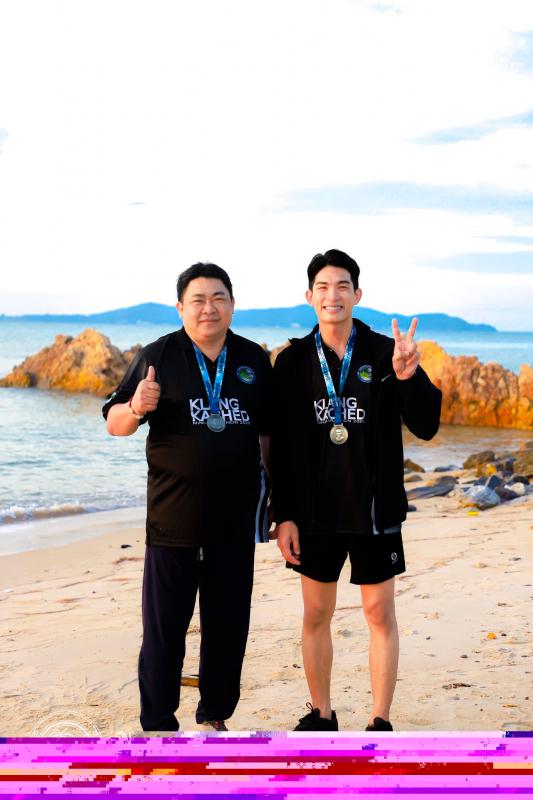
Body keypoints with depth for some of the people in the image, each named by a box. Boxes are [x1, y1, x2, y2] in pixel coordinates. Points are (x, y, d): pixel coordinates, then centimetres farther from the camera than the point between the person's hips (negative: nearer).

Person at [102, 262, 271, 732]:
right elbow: (114, 425, -1)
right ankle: (158, 725, 15)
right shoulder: (159, 356, -2)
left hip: (236, 517, 3)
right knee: (164, 624, 3)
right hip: (174, 517, -3)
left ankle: (215, 716, 28)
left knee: (229, 623, 12)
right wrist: (135, 408, -24)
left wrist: (276, 492, 9)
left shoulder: (254, 359, 7)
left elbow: (269, 429, 14)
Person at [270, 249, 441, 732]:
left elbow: (426, 426, -9)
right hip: (316, 511, 1)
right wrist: (284, 515, -2)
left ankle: (381, 720, 19)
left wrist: (408, 376, -26)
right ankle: (321, 714, 27)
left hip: (375, 509, -1)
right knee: (316, 615, 11)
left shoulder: (385, 353, -4)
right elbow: (281, 446, 1)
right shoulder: (294, 361, 0)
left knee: (381, 614, 7)